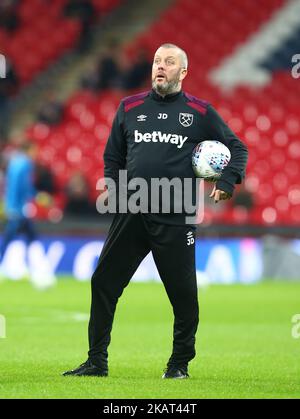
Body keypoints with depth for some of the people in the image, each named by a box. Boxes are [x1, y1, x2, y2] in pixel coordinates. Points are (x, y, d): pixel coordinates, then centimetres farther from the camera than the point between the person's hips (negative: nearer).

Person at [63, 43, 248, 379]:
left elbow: (237, 147, 12)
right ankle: (97, 361, 7)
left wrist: (227, 182, -3)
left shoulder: (200, 112, 4)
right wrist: (111, 185, 4)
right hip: (130, 213, 3)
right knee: (103, 283, -1)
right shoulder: (130, 108, 12)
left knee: (183, 293, 0)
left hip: (175, 219, -2)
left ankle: (179, 363, 16)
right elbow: (113, 155, 21)